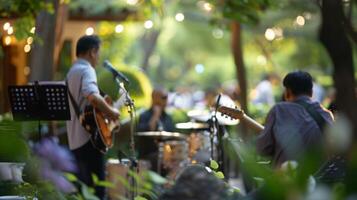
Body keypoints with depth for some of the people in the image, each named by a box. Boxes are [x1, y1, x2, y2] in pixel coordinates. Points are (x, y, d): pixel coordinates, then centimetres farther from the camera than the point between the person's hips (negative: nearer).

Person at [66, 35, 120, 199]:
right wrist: (110, 112, -17)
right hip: (89, 138, -10)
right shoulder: (86, 70, -10)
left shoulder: (72, 71, 20)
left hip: (76, 139, 10)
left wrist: (104, 107, 24)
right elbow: (92, 96, -30)